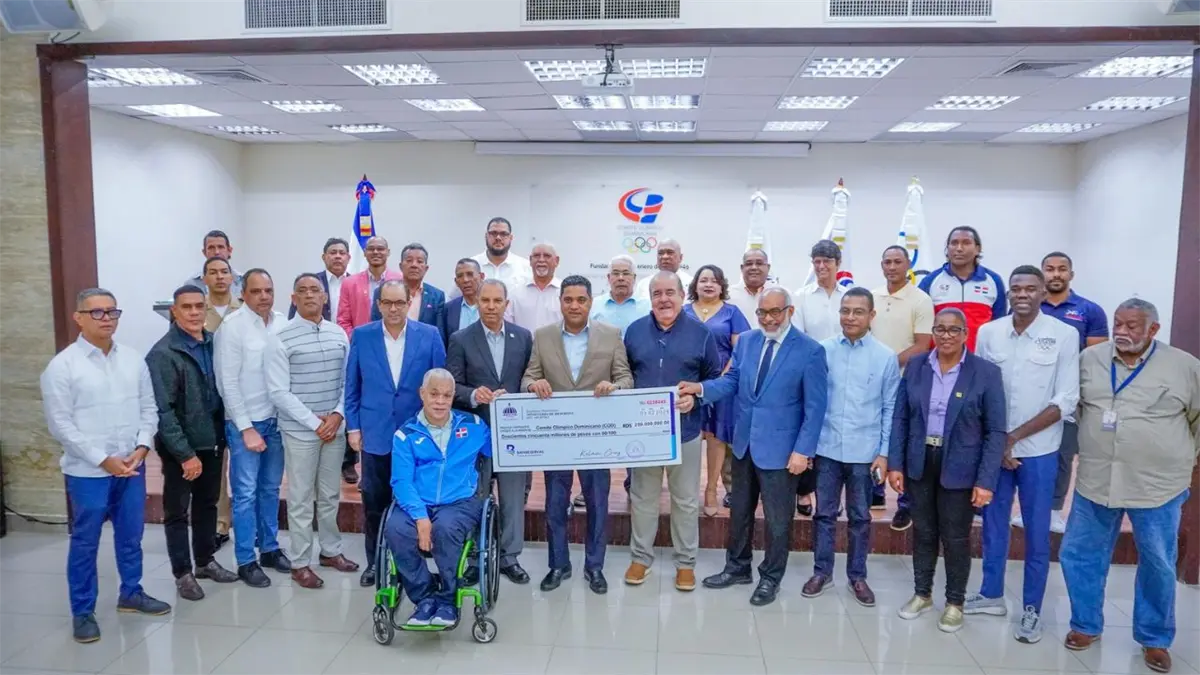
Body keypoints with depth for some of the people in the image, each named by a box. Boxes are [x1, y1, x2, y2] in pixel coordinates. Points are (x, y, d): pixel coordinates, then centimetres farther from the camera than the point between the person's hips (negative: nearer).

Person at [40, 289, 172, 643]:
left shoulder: (133, 359, 3)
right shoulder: (62, 365, -9)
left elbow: (149, 408, 6)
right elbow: (60, 423, -11)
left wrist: (142, 447, -8)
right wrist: (103, 459, -14)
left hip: (132, 467, 4)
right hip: (88, 471, -4)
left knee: (130, 536, 16)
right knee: (85, 543, 7)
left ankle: (131, 593, 33)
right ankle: (82, 612, 21)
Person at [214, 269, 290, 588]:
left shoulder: (282, 323, 1)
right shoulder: (232, 326, -11)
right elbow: (228, 383, -11)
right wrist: (246, 428, -11)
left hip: (276, 420, 4)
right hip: (245, 422, -4)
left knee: (270, 489, 15)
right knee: (246, 493, 4)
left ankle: (270, 549, 29)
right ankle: (246, 562, 15)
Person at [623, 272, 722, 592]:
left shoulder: (700, 333, -2)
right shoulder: (635, 330, 4)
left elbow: (715, 377, 2)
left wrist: (695, 397, -14)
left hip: (684, 429, -1)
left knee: (686, 500, 9)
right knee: (642, 497, 12)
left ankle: (686, 561, 24)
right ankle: (641, 556, 28)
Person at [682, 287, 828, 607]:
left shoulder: (810, 351, -12)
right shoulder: (746, 341, 3)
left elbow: (815, 407, -12)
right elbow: (732, 381, 4)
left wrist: (803, 450, -16)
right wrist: (701, 387, -16)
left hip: (781, 447, -5)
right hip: (744, 442, 5)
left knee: (777, 519, 9)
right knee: (739, 512, 18)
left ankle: (770, 578, 28)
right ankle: (737, 568, 36)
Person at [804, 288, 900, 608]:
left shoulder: (886, 357, -4)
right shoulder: (823, 350, -3)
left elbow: (890, 409, 1)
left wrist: (884, 453, -3)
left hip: (865, 452, 0)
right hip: (827, 448, 1)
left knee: (860, 517, 13)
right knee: (824, 513, 11)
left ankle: (857, 576, 27)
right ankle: (822, 571, 26)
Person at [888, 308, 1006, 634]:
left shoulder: (986, 372, -8)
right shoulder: (915, 366, 0)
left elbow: (996, 432, -8)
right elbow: (900, 418, 3)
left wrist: (986, 481, -13)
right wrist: (895, 464, -2)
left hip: (959, 469, -3)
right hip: (920, 464, 3)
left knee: (956, 538, 9)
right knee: (923, 532, 16)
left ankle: (955, 602, 28)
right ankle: (922, 593, 33)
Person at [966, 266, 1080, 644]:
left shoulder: (1064, 335, -8)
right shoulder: (988, 333, -1)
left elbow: (1066, 401, -9)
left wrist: (1015, 436, -13)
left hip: (1038, 451, -2)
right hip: (992, 447, 2)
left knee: (1037, 533, 7)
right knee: (993, 524, 13)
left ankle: (1032, 609, 21)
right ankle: (991, 595, 29)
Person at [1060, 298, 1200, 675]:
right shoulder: (1089, 358, 1)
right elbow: (1074, 406, 15)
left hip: (1158, 486, -2)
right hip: (1095, 481, 2)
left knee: (1158, 567, 11)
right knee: (1078, 556, 9)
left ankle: (1155, 639, 31)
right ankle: (1086, 625, 28)